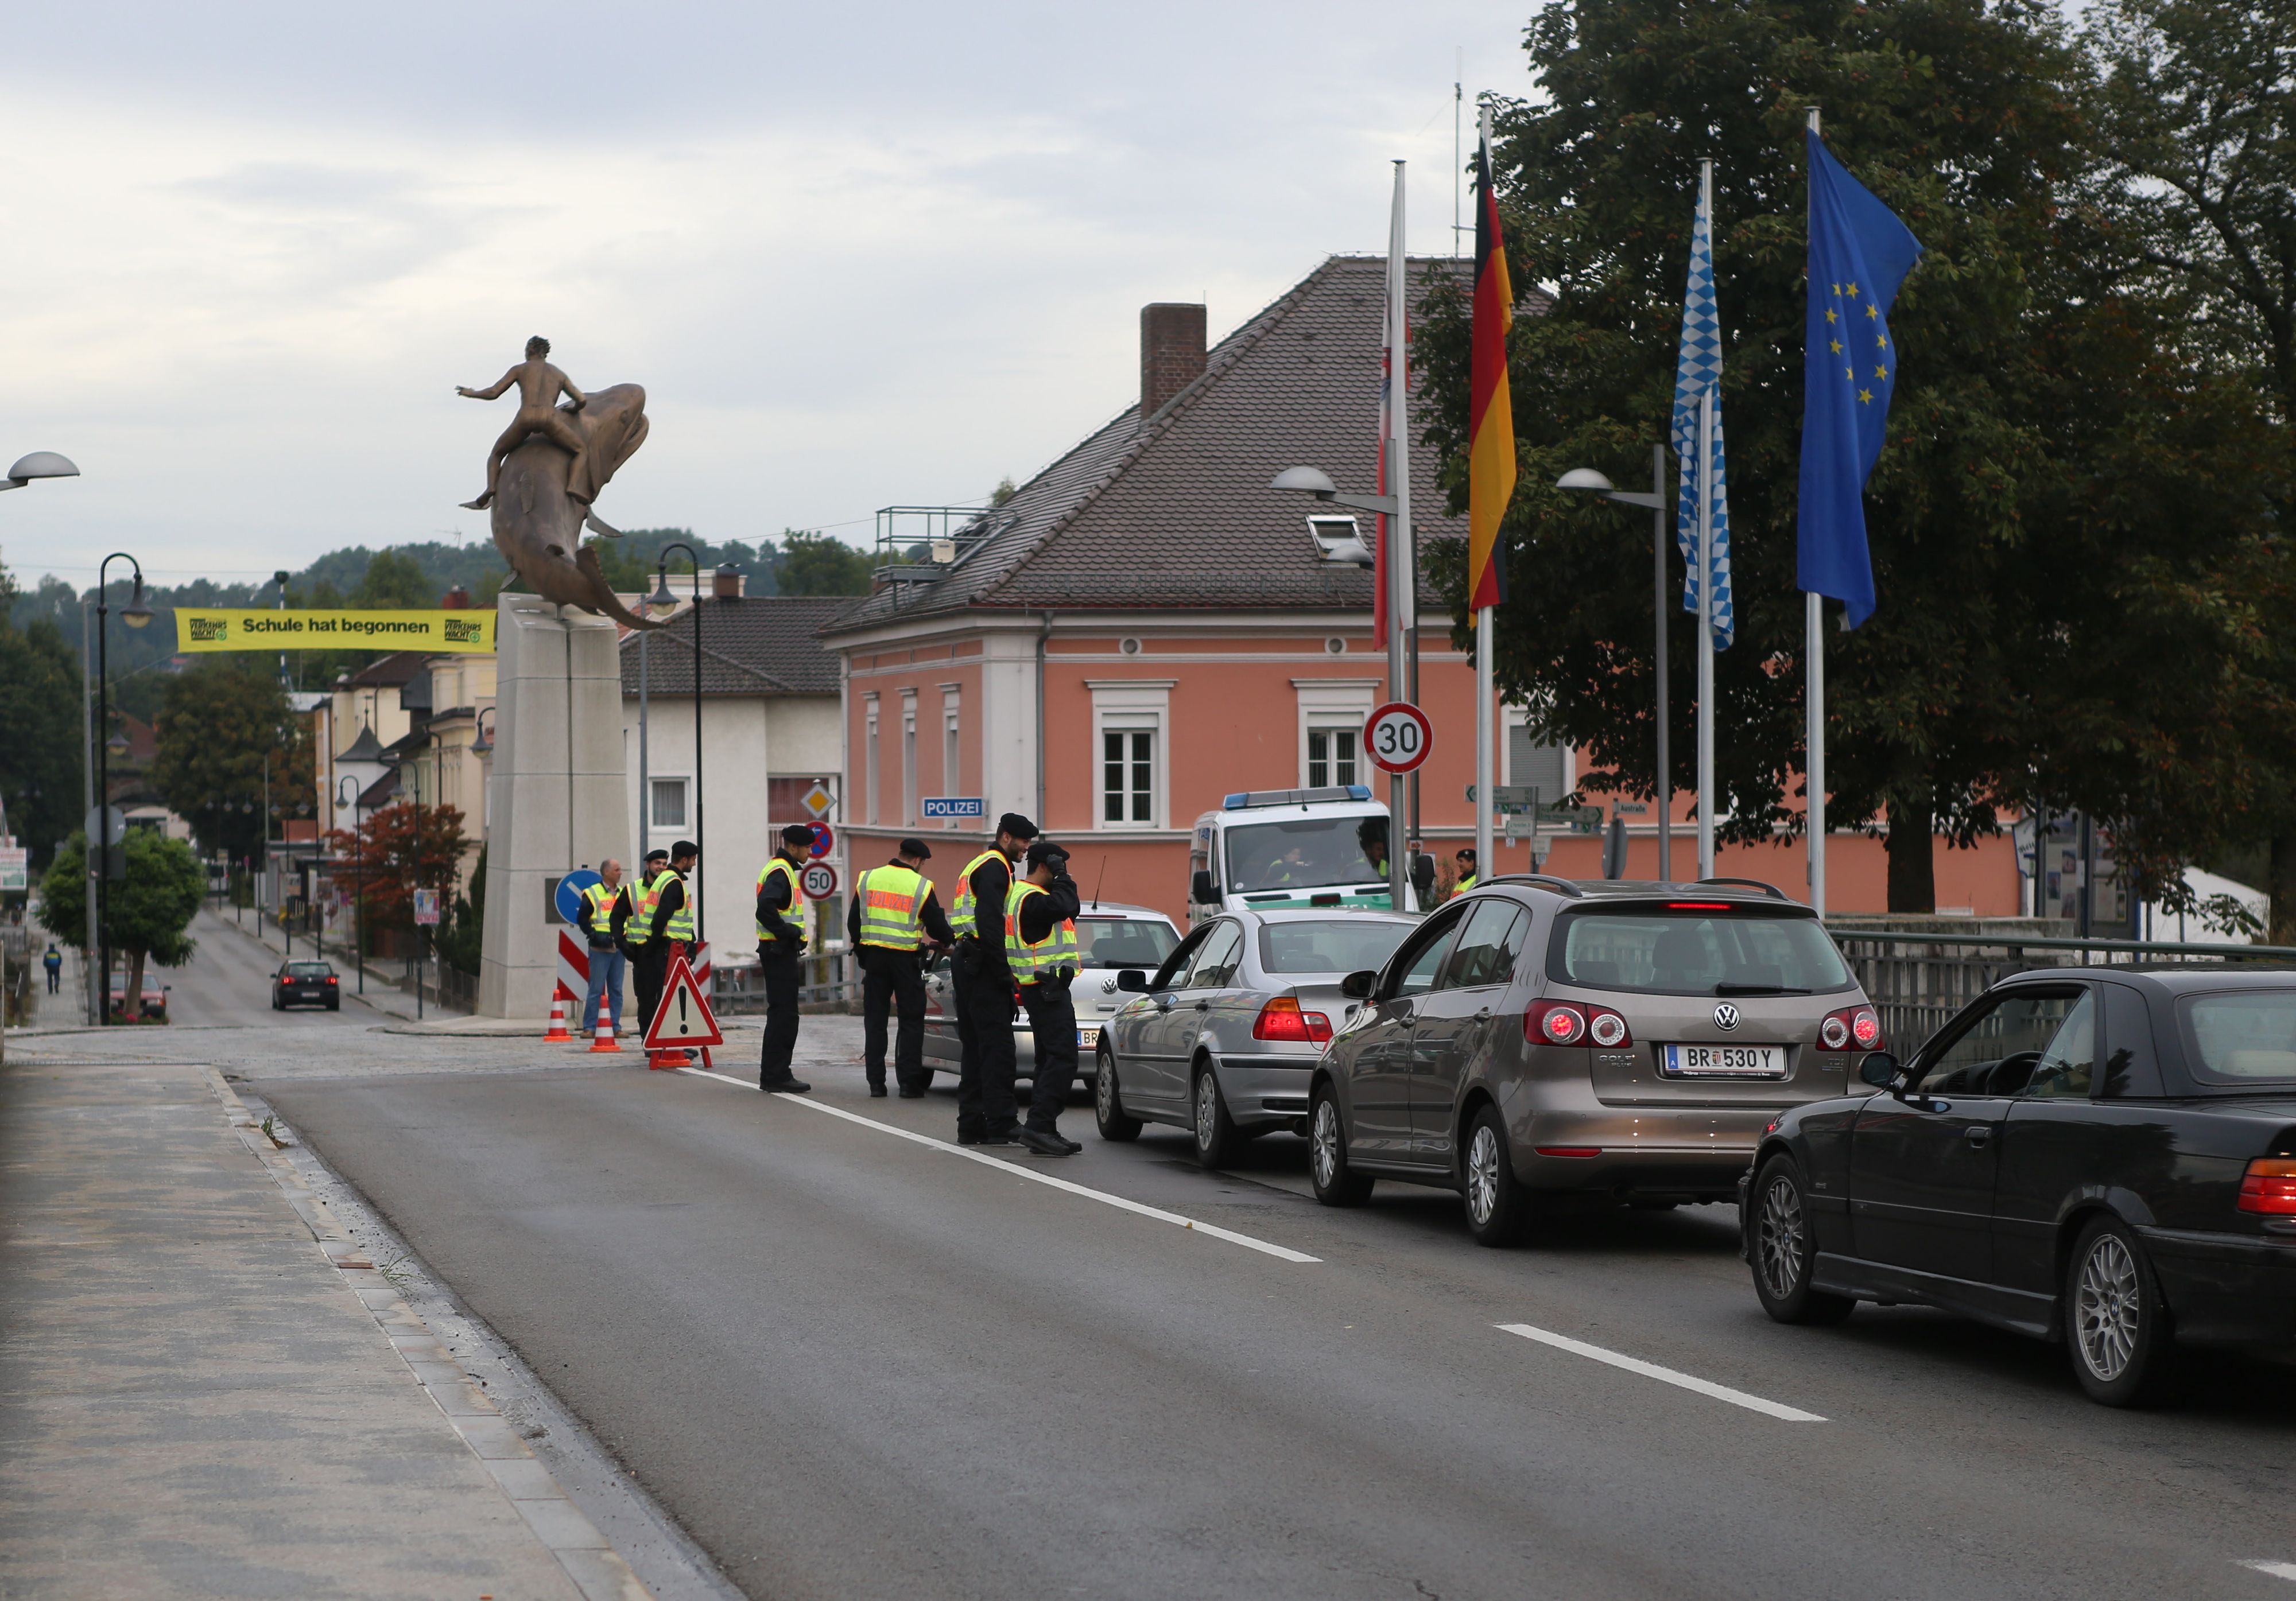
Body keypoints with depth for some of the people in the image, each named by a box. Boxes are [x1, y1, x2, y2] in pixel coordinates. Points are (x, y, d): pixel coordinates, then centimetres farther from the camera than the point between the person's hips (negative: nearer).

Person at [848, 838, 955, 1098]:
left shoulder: (867, 879, 6)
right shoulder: (921, 886, -5)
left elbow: (853, 922, 10)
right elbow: (937, 927, -1)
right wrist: (949, 940, 20)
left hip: (874, 956, 3)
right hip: (905, 958, -3)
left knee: (875, 1019, 9)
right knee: (911, 1020, 5)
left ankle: (876, 1082, 7)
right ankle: (908, 1082, 0)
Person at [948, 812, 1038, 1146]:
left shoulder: (977, 866, 24)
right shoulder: (994, 868, -10)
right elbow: (989, 922, -20)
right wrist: (1003, 972, -20)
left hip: (964, 966, 11)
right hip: (982, 968, -11)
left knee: (974, 1047, 11)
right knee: (997, 1045, -11)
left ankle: (971, 1125, 11)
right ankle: (1001, 1122, -13)